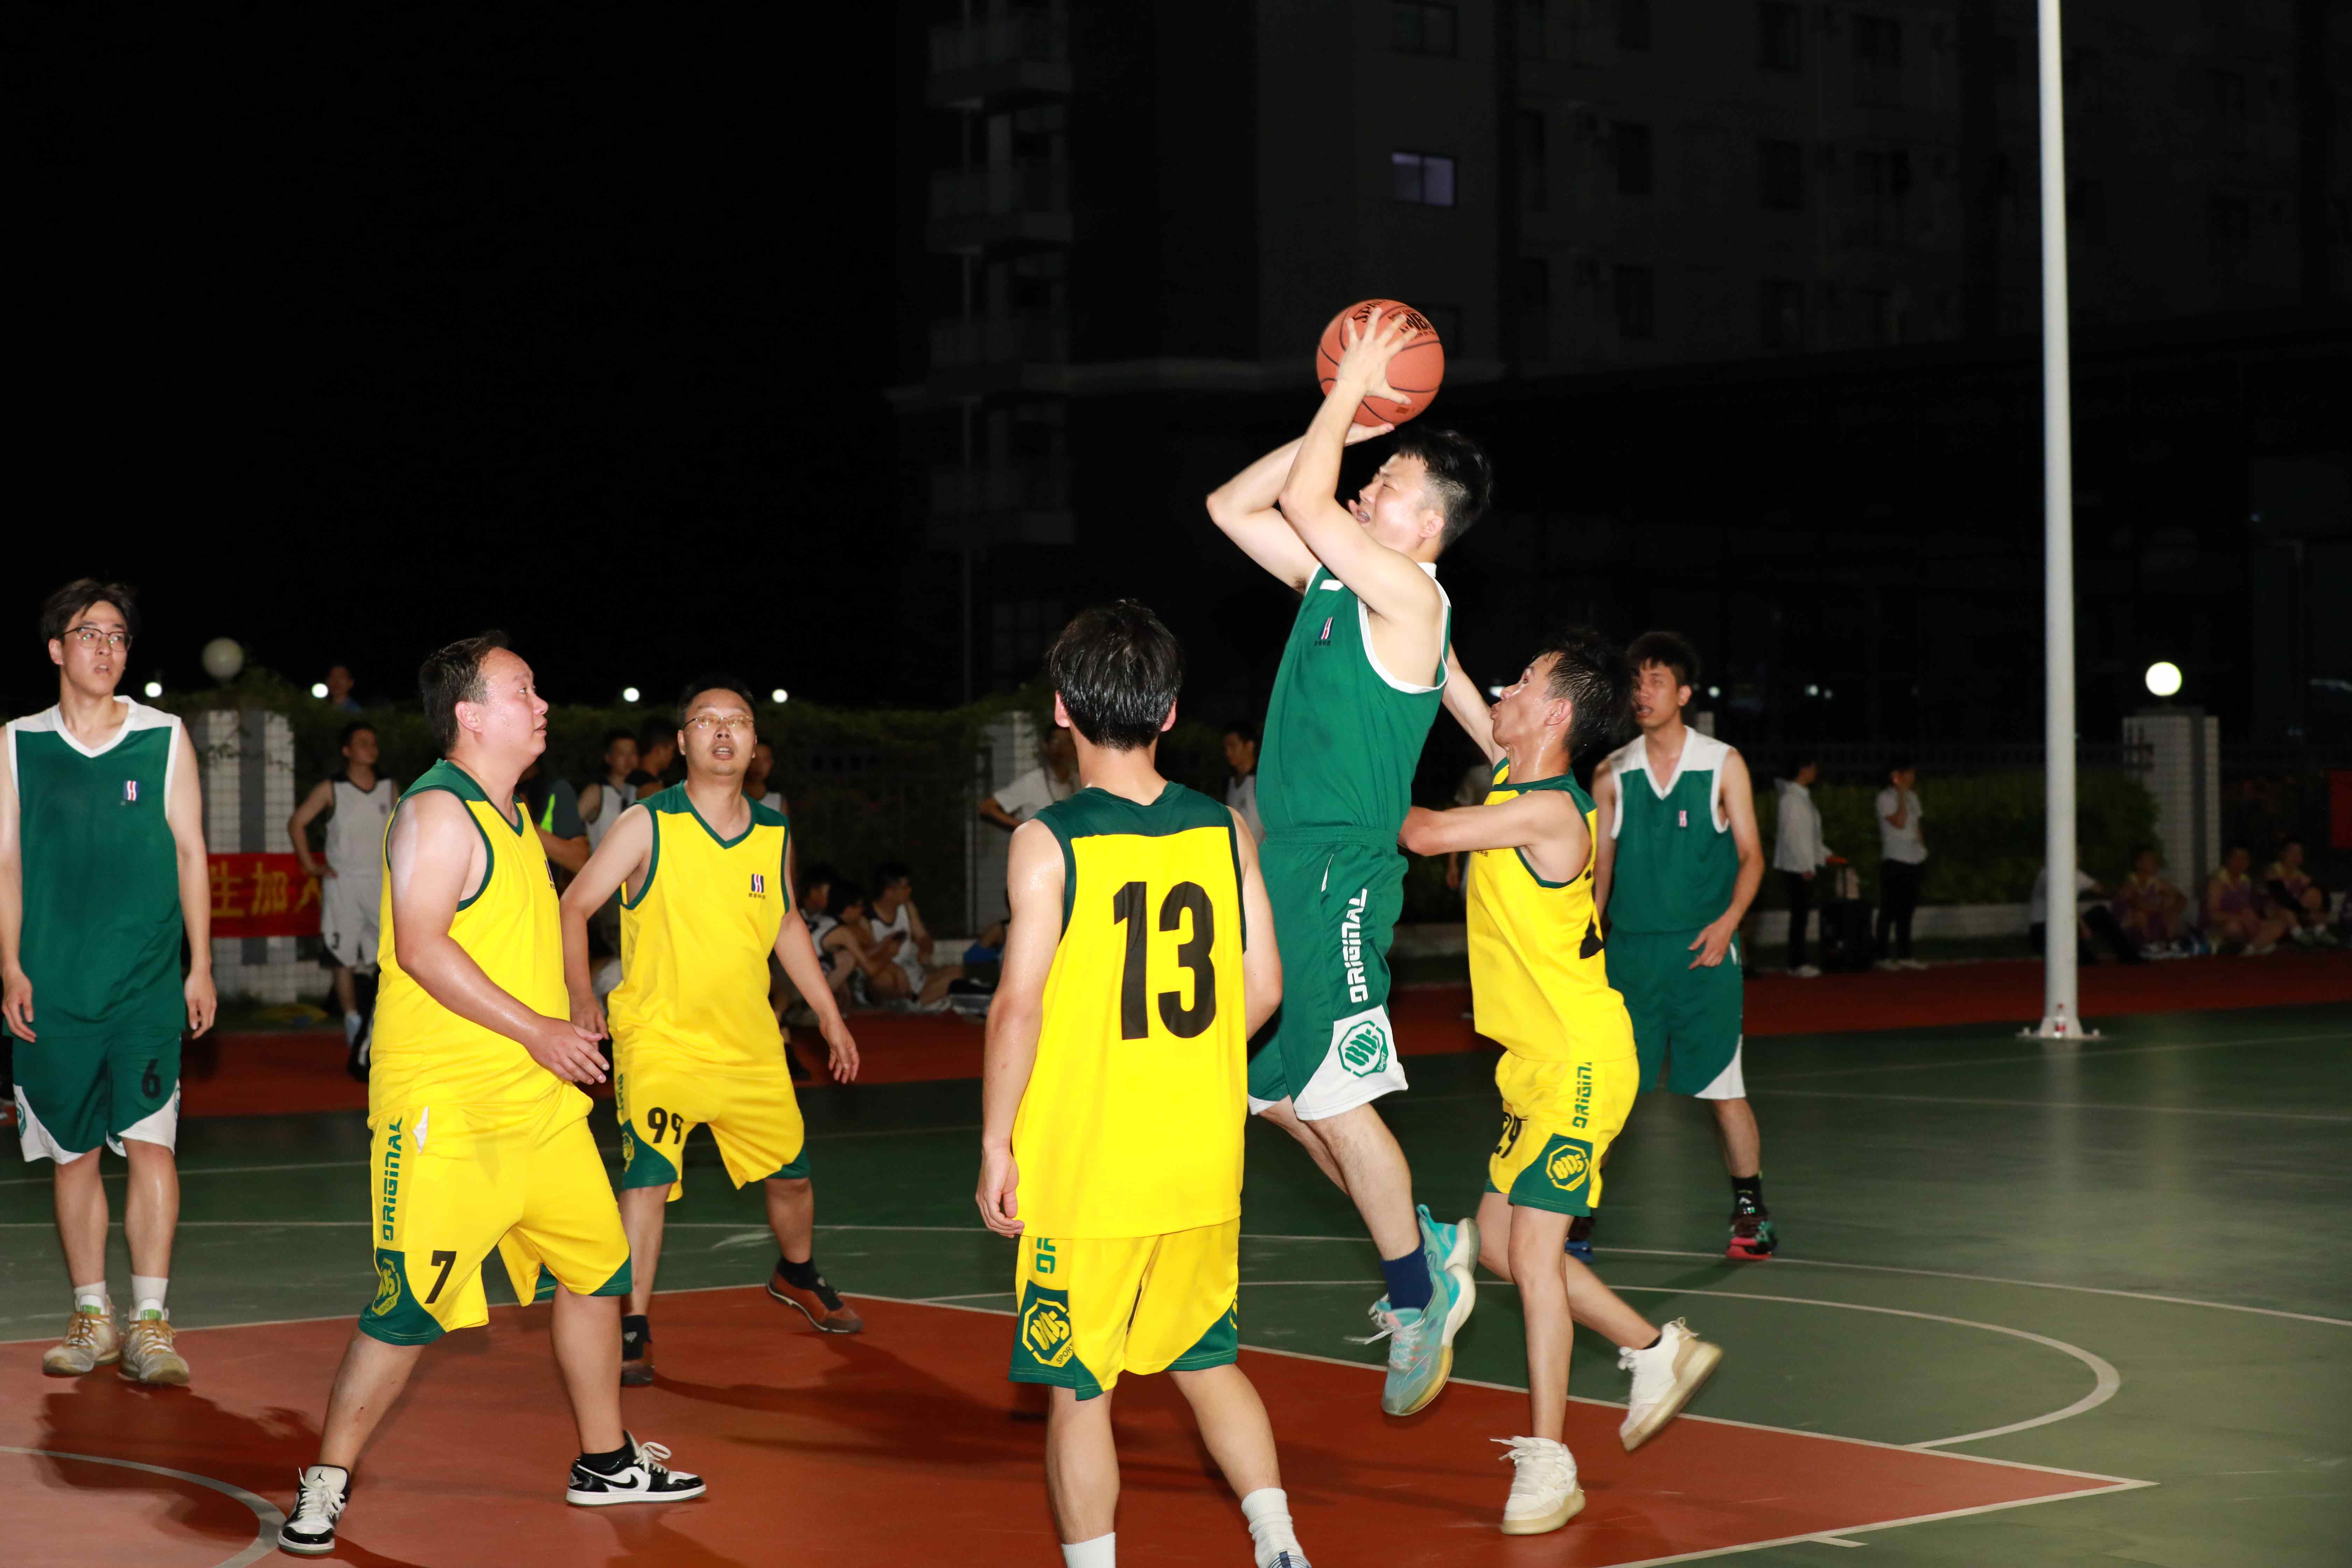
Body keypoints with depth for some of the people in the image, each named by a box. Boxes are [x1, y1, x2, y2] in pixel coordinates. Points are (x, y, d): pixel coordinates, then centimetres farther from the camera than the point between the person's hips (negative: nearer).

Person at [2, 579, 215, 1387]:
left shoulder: (165, 738, 4)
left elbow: (190, 855, 7)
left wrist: (201, 967, 3)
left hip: (147, 983, -1)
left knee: (148, 1140, -9)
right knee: (73, 1150, 6)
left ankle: (150, 1320, -7)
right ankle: (92, 1315, 15)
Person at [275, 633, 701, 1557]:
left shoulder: (511, 813, 16)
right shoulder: (437, 812, -13)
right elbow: (422, 947, -23)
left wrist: (563, 1034, 22)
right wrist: (536, 1029, -22)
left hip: (537, 1100, 9)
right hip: (444, 1108, -9)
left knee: (596, 1269, 12)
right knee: (411, 1306, -8)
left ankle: (604, 1464, 25)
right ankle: (326, 1486, 5)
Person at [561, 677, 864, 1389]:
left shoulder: (774, 833, 4)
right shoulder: (648, 826, -10)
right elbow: (574, 907, -7)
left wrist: (829, 1014, 21)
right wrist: (583, 998, -20)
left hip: (752, 1043, 5)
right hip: (658, 1038, -5)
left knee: (791, 1172, 16)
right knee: (648, 1176, -16)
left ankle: (797, 1277, 45)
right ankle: (634, 1328, -4)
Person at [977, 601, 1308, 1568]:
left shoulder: (1049, 842, -12)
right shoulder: (1223, 830, 1)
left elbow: (1020, 1005, -16)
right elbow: (1262, 990, 5)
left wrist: (996, 1144, -7)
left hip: (1082, 1168, -5)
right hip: (1203, 1164, 5)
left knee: (1077, 1390, 6)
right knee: (1206, 1361, 21)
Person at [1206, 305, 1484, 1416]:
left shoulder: (1408, 595, -12)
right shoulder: (1331, 576, 12)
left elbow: (1302, 503, -19)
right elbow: (1234, 506, 17)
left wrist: (1352, 387, -9)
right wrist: (1340, 419, 10)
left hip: (1340, 877, -9)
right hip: (1283, 867, 9)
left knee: (1331, 1098, -7)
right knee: (1278, 1091, 13)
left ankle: (1419, 1295, 7)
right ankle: (1427, 1243, 24)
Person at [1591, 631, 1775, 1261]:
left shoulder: (1723, 765, 2)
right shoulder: (1612, 773, 7)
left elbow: (1751, 856, 3)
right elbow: (1599, 867, 12)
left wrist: (1728, 921, -13)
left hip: (1703, 951, -2)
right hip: (1629, 952, 2)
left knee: (1722, 1087, 1)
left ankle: (1751, 1212, 14)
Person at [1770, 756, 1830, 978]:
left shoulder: (1805, 797, 15)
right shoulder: (1791, 798, -12)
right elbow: (1791, 835, -16)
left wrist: (1826, 854, 17)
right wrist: (1805, 866, -17)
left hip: (1808, 865, 9)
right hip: (1795, 866, -9)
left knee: (1803, 915, 8)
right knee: (1799, 915, -7)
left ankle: (1798, 963, 11)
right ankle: (1797, 965, -2)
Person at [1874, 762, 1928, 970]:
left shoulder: (1911, 797, 15)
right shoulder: (1886, 798, -8)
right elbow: (1900, 823, -20)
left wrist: (1923, 849, 13)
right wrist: (1902, 795, -16)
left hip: (1914, 860, 7)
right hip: (1895, 861, -7)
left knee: (1907, 910, 10)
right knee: (1890, 910, -3)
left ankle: (1904, 956, 14)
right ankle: (1884, 956, 2)